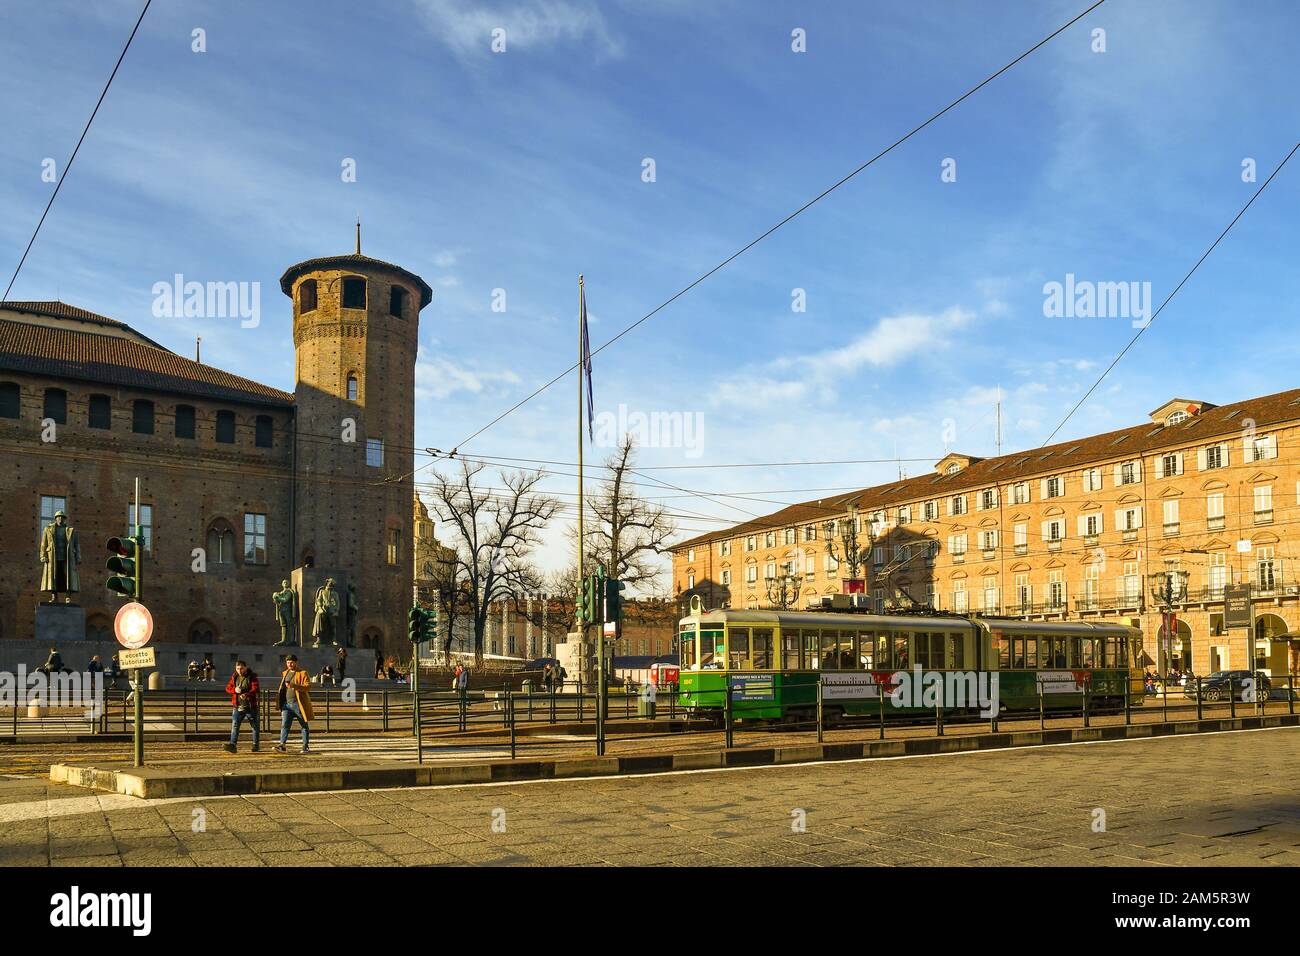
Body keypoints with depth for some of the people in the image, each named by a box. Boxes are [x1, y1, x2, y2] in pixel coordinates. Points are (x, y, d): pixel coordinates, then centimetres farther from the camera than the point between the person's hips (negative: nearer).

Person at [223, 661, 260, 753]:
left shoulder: (252, 677, -6)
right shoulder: (234, 677, 8)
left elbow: (255, 689, -17)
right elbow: (228, 688, 8)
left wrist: (246, 694, -35)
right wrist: (234, 689, -15)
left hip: (250, 706, -3)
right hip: (237, 707, 3)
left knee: (255, 726, 7)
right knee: (234, 725, -10)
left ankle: (256, 745, 21)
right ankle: (233, 745, -16)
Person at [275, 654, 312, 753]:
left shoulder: (303, 673, -4)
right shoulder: (285, 673, 16)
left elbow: (308, 687, -15)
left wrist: (294, 686, -28)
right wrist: (281, 704, 15)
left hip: (298, 704, -5)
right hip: (287, 704, 5)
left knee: (304, 726, 3)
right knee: (284, 724, -8)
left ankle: (306, 747, 9)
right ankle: (282, 745, -13)